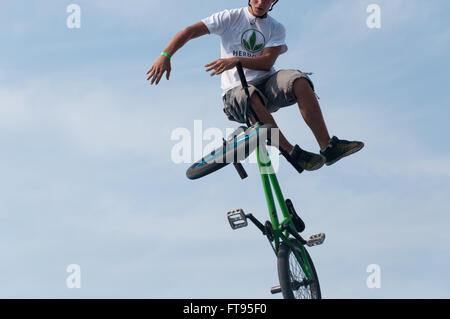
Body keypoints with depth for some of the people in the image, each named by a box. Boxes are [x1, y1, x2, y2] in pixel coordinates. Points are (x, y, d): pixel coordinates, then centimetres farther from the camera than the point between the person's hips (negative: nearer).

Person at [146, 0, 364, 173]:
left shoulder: (276, 29, 11)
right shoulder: (230, 18, 5)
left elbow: (267, 62, -6)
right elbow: (189, 32, -3)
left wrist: (235, 60, -23)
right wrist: (165, 56, -19)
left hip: (267, 84, 2)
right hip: (236, 90, -2)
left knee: (299, 81, -30)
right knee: (251, 97, -40)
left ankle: (328, 147, -33)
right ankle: (291, 153, -40)